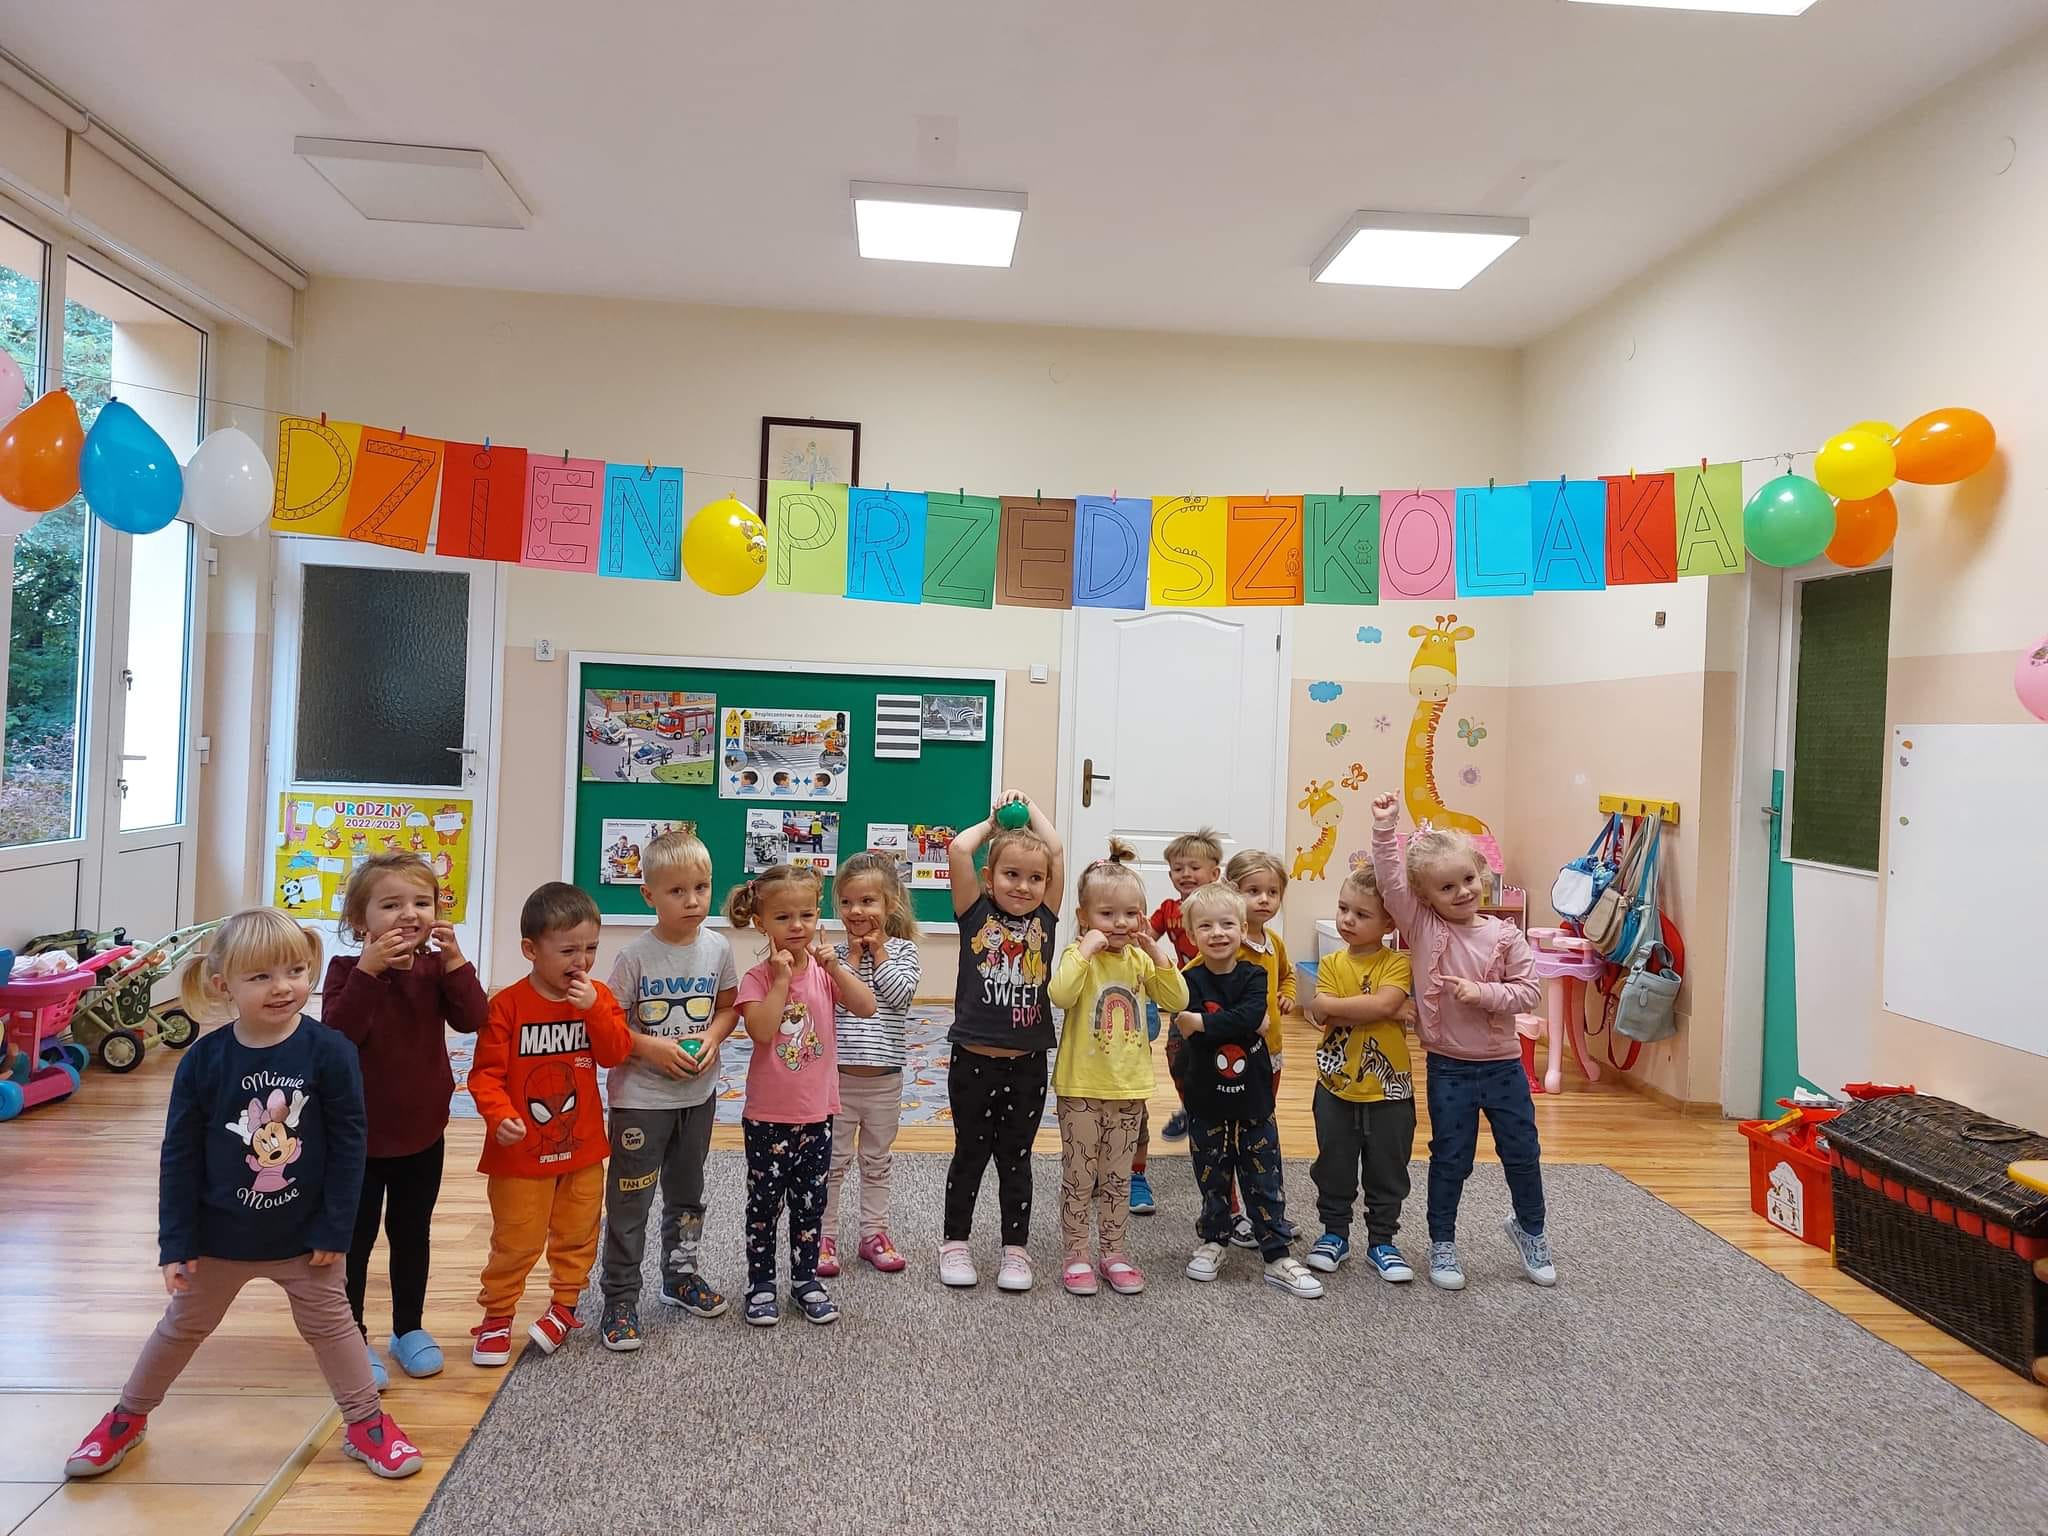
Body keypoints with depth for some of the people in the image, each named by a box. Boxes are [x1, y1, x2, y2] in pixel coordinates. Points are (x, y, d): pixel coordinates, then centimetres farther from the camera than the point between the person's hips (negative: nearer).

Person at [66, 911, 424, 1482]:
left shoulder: (328, 1052, -19)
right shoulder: (203, 1060, -14)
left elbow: (348, 1144, -13)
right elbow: (179, 1157, -6)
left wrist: (335, 1230, -11)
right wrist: (176, 1242, -6)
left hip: (303, 1236, -1)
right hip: (219, 1236, 2)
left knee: (330, 1325, 13)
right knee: (182, 1327, 22)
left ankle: (366, 1423, 28)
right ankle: (128, 1418, 45)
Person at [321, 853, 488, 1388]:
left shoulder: (437, 968, -4)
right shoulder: (347, 970, -13)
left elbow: (472, 1019, -19)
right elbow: (339, 1033, -28)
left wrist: (454, 958, -28)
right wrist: (368, 970, -35)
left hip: (423, 1133, 3)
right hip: (360, 1136, -3)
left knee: (412, 1233, 17)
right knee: (355, 1239, 9)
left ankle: (409, 1328, 33)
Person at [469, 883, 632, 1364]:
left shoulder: (598, 997, -2)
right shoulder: (508, 1004, -15)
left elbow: (615, 1053, -10)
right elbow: (486, 1072, -14)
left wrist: (594, 1009, -23)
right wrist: (499, 1115, -30)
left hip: (582, 1146, 4)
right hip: (522, 1151, -4)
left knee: (577, 1236, 17)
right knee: (515, 1242, 7)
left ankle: (563, 1305, 35)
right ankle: (497, 1317, 26)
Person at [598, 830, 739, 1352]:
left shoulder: (717, 948, -5)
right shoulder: (635, 956, -16)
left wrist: (712, 1037, -12)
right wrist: (653, 1049, -23)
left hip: (698, 1093, 4)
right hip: (640, 1096, -4)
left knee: (687, 1191, 21)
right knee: (629, 1200, 3)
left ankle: (682, 1275, 40)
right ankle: (620, 1299, 18)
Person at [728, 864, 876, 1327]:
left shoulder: (824, 970, -2)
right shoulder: (757, 977, -11)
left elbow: (867, 1008, -13)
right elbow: (762, 1030, -25)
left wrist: (835, 967, -21)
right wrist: (781, 979, -23)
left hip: (817, 1113, 3)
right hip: (767, 1116, -3)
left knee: (811, 1202, 14)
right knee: (765, 1203, 10)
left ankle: (805, 1279, 29)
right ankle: (761, 1283, 25)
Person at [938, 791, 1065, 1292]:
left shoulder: (1045, 918, 2)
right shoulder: (976, 914, -4)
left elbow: (1056, 851, -3)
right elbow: (958, 850, -15)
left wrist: (1029, 809, 8)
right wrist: (994, 823, 1)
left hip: (1027, 1064, 2)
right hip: (973, 1061, -2)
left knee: (1016, 1158, 14)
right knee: (970, 1154, 13)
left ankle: (1015, 1248, 27)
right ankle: (955, 1242, 29)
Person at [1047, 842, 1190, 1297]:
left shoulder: (1140, 959, 4)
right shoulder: (1079, 955, -12)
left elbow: (1177, 1001, -3)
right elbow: (1060, 995, -30)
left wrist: (1158, 953, -12)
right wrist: (1086, 949, -30)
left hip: (1128, 1087, 4)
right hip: (1081, 1086, -4)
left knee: (1117, 1177, 15)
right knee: (1079, 1175, 7)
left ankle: (1112, 1251, 28)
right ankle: (1076, 1254, 20)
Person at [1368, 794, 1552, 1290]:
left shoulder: (1504, 935, -6)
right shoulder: (1422, 927, -9)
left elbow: (1529, 990, -8)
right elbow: (1389, 880, -19)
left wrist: (1483, 993, -22)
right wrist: (1384, 828, -27)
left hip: (1503, 1065, 1)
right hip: (1449, 1068, -1)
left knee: (1522, 1153, 15)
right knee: (1450, 1159, 9)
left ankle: (1530, 1228, 40)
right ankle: (1442, 1244, 26)